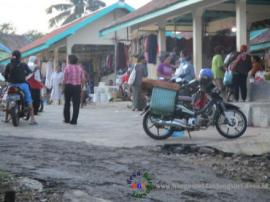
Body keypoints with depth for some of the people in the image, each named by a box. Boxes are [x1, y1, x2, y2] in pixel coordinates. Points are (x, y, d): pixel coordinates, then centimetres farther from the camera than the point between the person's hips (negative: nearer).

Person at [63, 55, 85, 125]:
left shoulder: (67, 67, -6)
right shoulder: (80, 68, 2)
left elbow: (65, 79, -7)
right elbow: (83, 79, 1)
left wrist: (64, 87, 4)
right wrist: (81, 86, 12)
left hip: (68, 86, -1)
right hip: (77, 87, 1)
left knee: (67, 103, 15)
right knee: (76, 104, 3)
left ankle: (67, 119, 21)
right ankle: (74, 120, -2)